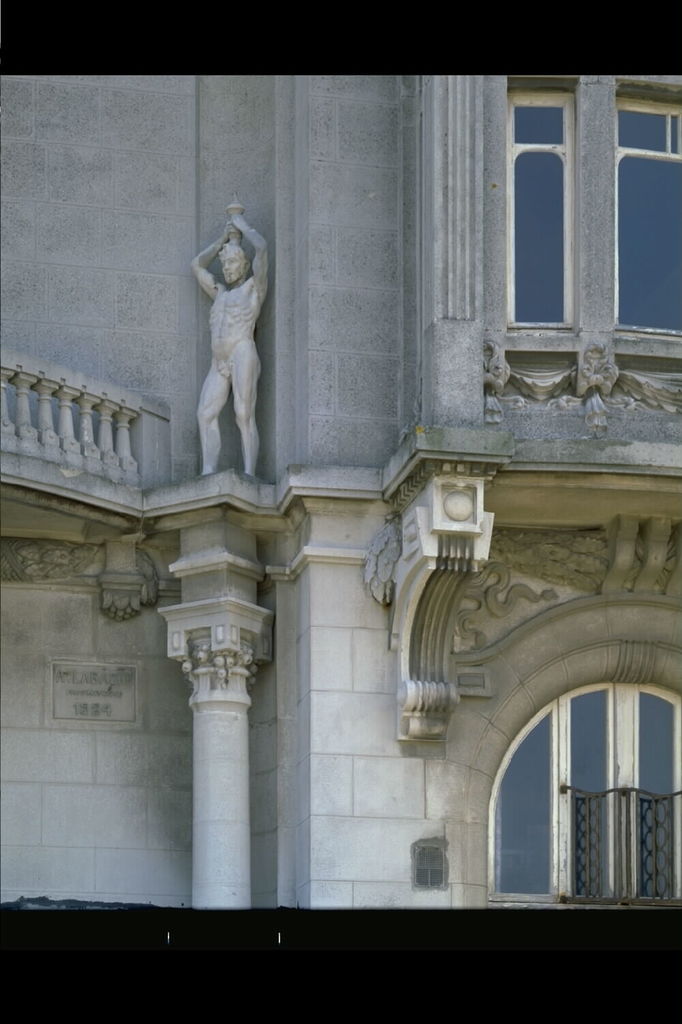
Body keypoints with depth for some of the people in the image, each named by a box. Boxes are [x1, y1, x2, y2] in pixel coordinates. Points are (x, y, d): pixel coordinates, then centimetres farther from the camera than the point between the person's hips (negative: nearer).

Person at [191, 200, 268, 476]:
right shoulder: (221, 293, 31)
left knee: (244, 416, -15)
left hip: (243, 357, -7)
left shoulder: (255, 286, 11)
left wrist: (242, 225, 16)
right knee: (205, 414, -10)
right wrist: (223, 240, 33)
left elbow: (262, 248, -1)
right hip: (218, 365, 7)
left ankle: (249, 477, -20)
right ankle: (208, 475, -17)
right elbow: (196, 265, 37)